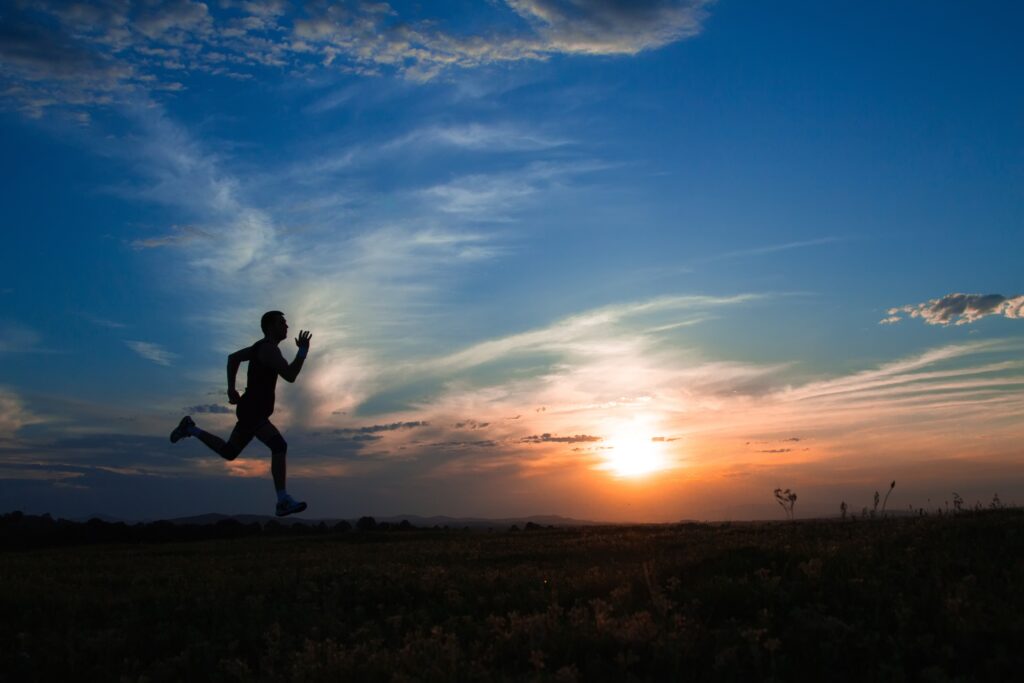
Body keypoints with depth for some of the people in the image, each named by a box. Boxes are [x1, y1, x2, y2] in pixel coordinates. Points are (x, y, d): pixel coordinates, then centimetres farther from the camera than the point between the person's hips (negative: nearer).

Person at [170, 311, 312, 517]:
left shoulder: (262, 347, 16)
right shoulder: (269, 348, -15)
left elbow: (233, 358, 27)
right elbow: (290, 376, -25)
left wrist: (231, 389, 24)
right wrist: (303, 350, -18)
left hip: (253, 412, 11)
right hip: (251, 411, -11)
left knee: (228, 452, 24)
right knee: (279, 446, -26)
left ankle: (190, 429, 33)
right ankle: (283, 501, -30)